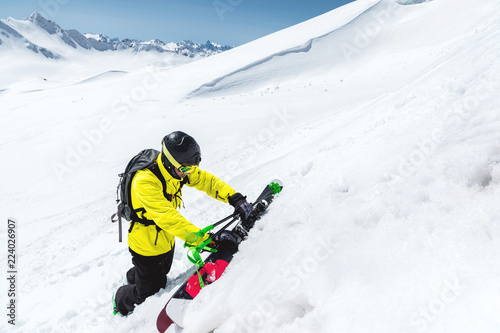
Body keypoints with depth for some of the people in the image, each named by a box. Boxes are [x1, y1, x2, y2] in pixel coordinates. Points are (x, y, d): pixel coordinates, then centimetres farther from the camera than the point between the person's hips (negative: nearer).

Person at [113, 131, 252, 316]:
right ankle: (121, 301, 45)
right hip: (147, 246, -7)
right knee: (148, 292, 13)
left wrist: (235, 198, -29)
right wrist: (203, 239, -50)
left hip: (167, 239, 7)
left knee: (160, 280, 31)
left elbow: (206, 180, -15)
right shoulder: (145, 181, -37)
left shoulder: (176, 168, -14)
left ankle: (132, 277, 63)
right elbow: (167, 217, -44)